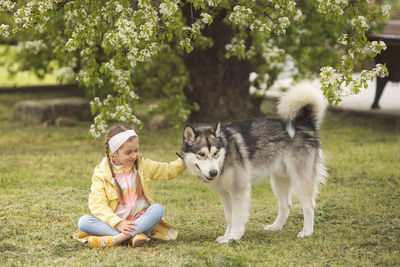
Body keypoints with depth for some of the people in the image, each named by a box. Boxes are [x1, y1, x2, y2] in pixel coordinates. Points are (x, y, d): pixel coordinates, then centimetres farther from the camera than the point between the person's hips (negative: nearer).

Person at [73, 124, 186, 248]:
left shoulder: (143, 165, 8)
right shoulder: (102, 172, -3)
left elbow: (168, 170, 10)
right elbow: (97, 204, -12)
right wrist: (117, 223, -26)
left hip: (141, 220, 1)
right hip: (115, 221, -1)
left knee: (158, 209, -29)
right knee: (83, 221, -25)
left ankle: (111, 240, -36)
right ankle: (135, 235, -37)